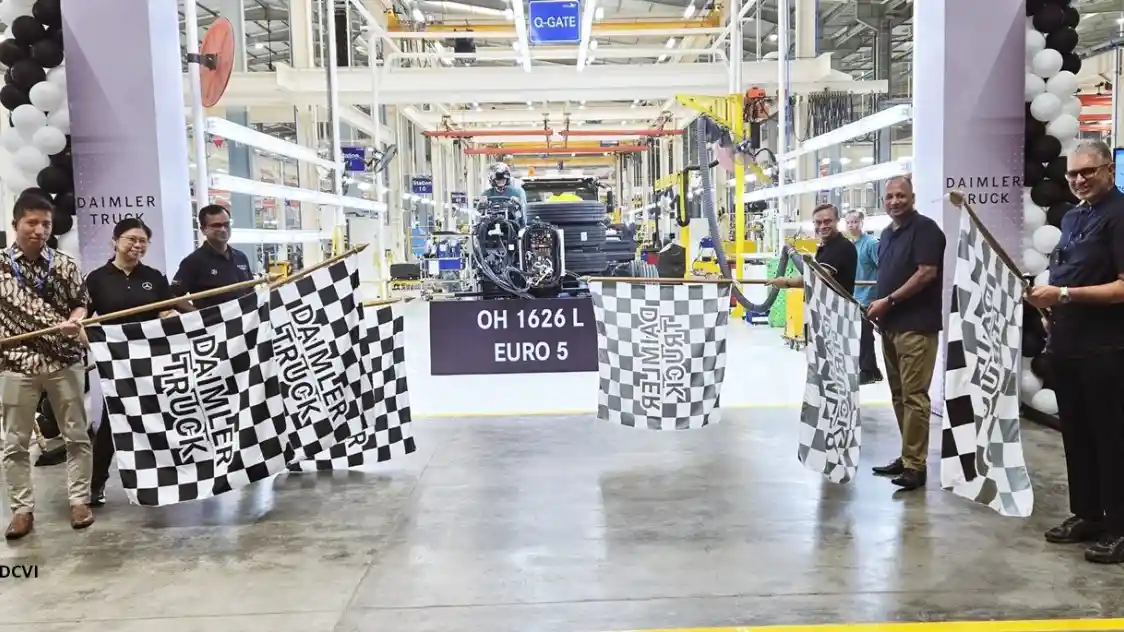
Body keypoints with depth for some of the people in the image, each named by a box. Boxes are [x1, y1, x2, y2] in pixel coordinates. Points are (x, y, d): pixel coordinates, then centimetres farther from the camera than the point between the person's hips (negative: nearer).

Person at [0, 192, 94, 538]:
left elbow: (81, 302, 7)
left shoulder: (65, 263, 3)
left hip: (64, 359, 0)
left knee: (76, 434, 5)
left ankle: (79, 500, 17)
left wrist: (75, 321, -13)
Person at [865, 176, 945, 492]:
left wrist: (888, 301, -15)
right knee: (898, 394, 11)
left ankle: (915, 465, -5)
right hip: (890, 324, 9)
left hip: (916, 325, -9)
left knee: (914, 395, -8)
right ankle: (907, 456, 19)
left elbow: (926, 273, -16)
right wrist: (877, 305, 9)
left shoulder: (925, 228, -7)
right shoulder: (887, 234, 18)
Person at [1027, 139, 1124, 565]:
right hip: (1067, 345, 8)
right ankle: (1086, 515, 26)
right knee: (1075, 433, 14)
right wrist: (1045, 297, 9)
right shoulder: (1071, 217, 16)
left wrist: (1063, 294, -22)